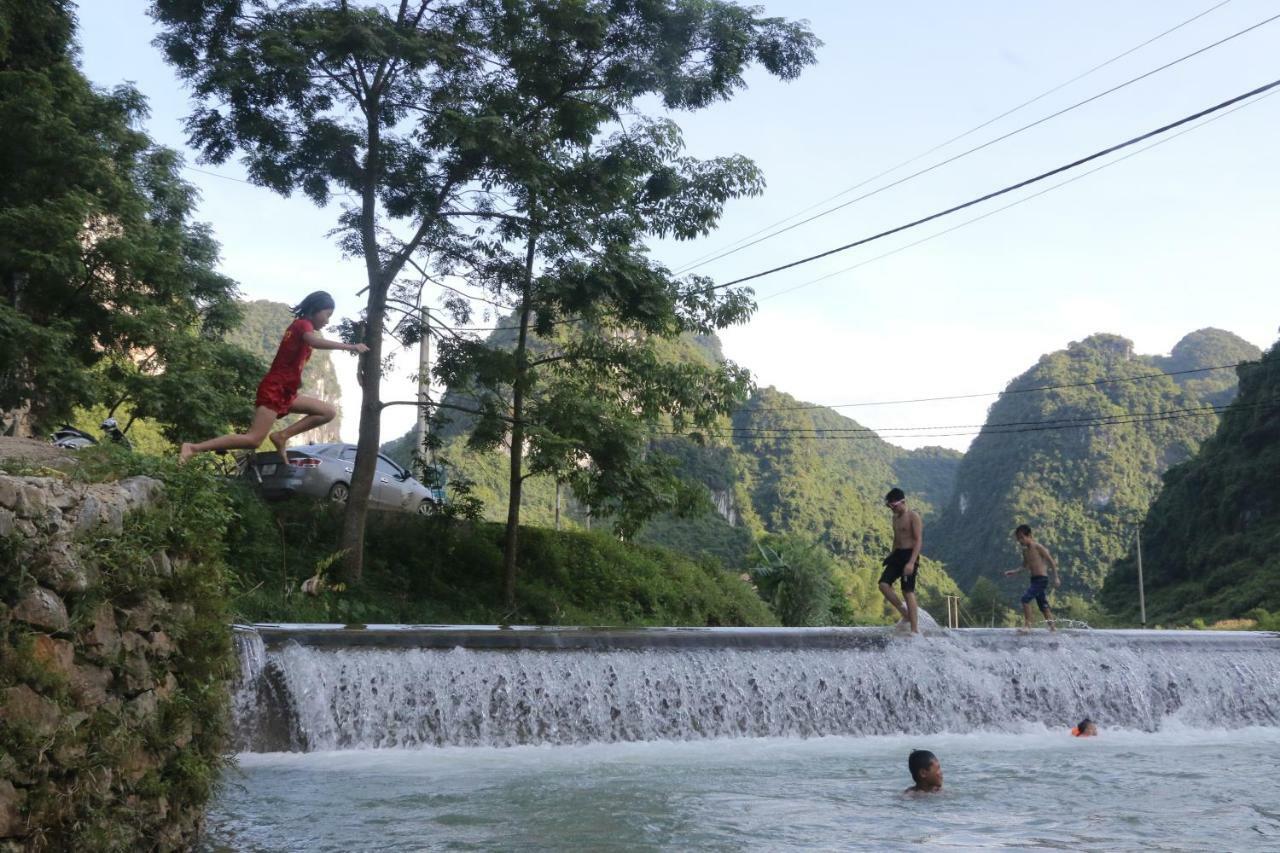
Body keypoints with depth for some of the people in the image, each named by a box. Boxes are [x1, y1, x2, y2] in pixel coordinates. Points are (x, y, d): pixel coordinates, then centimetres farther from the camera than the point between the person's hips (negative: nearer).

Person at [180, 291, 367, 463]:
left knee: (329, 412, 7)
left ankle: (282, 436, -1)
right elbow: (314, 341, -32)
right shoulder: (303, 324, -9)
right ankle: (194, 448, -15)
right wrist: (349, 346, -32)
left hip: (285, 393, 10)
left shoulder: (301, 327, 20)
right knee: (253, 440, -17)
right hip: (273, 390, -10)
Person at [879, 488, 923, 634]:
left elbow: (918, 540, -16)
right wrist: (891, 555, 23)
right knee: (884, 584, -8)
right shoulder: (895, 517, 14)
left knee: (908, 592, -9)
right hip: (897, 555, 8)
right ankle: (906, 614, 5)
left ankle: (915, 630, -4)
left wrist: (912, 562, -24)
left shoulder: (913, 516, -10)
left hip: (909, 555, -8)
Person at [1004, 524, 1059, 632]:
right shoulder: (1025, 550, 11)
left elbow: (1052, 562, -10)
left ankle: (1027, 624, -16)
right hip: (1034, 579, 9)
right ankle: (1052, 626, 19)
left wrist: (1056, 578, -12)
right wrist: (1014, 572, 9)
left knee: (1025, 599, -19)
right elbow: (1026, 567, 23)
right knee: (1043, 605, 12)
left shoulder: (1038, 547, -12)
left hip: (1041, 579, -9)